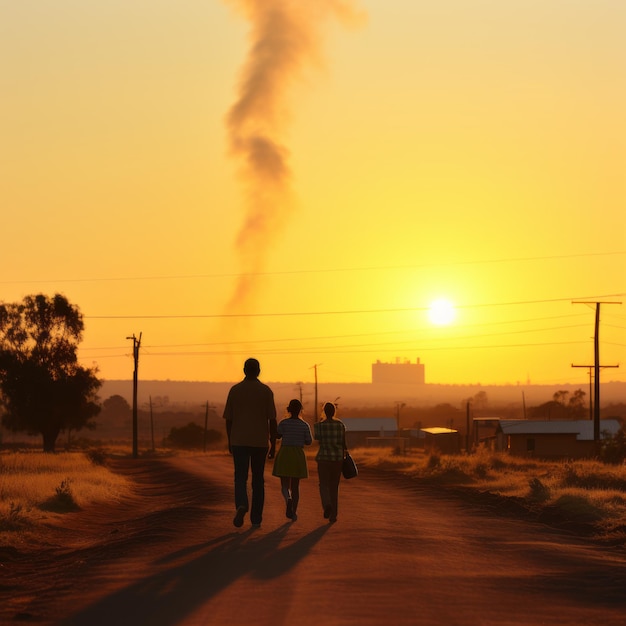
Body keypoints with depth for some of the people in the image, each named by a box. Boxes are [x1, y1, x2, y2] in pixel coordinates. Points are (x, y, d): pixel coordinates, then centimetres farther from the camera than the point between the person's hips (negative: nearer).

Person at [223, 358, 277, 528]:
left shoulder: (235, 390, 0)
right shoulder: (266, 391, -3)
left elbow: (228, 418, 2)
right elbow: (272, 420, -5)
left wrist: (230, 441, 14)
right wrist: (273, 444, 2)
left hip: (239, 442, 0)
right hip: (260, 442, 0)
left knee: (241, 478, 0)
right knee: (258, 479, 11)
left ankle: (241, 505, -29)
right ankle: (256, 517, 14)